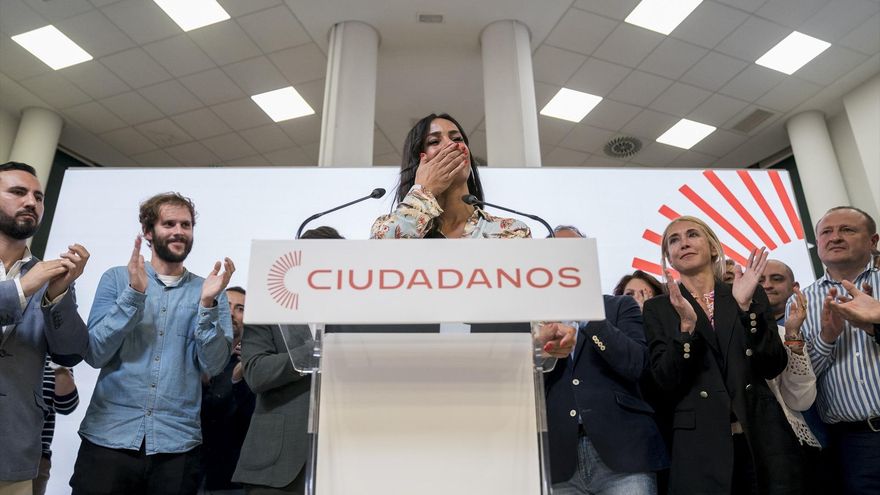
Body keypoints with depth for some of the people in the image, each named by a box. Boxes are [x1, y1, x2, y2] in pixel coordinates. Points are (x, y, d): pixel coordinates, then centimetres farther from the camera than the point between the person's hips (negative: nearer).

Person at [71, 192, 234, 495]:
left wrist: (207, 304, -19)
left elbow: (213, 365, -6)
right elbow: (94, 354, -5)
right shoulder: (117, 278, 3)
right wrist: (134, 293, -15)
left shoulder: (209, 291, 2)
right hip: (109, 436, 0)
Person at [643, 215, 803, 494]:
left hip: (763, 439, 2)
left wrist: (746, 307, -14)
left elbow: (774, 367, -2)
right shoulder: (658, 308, 2)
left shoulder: (752, 295, 6)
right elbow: (667, 382, -7)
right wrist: (687, 324, -20)